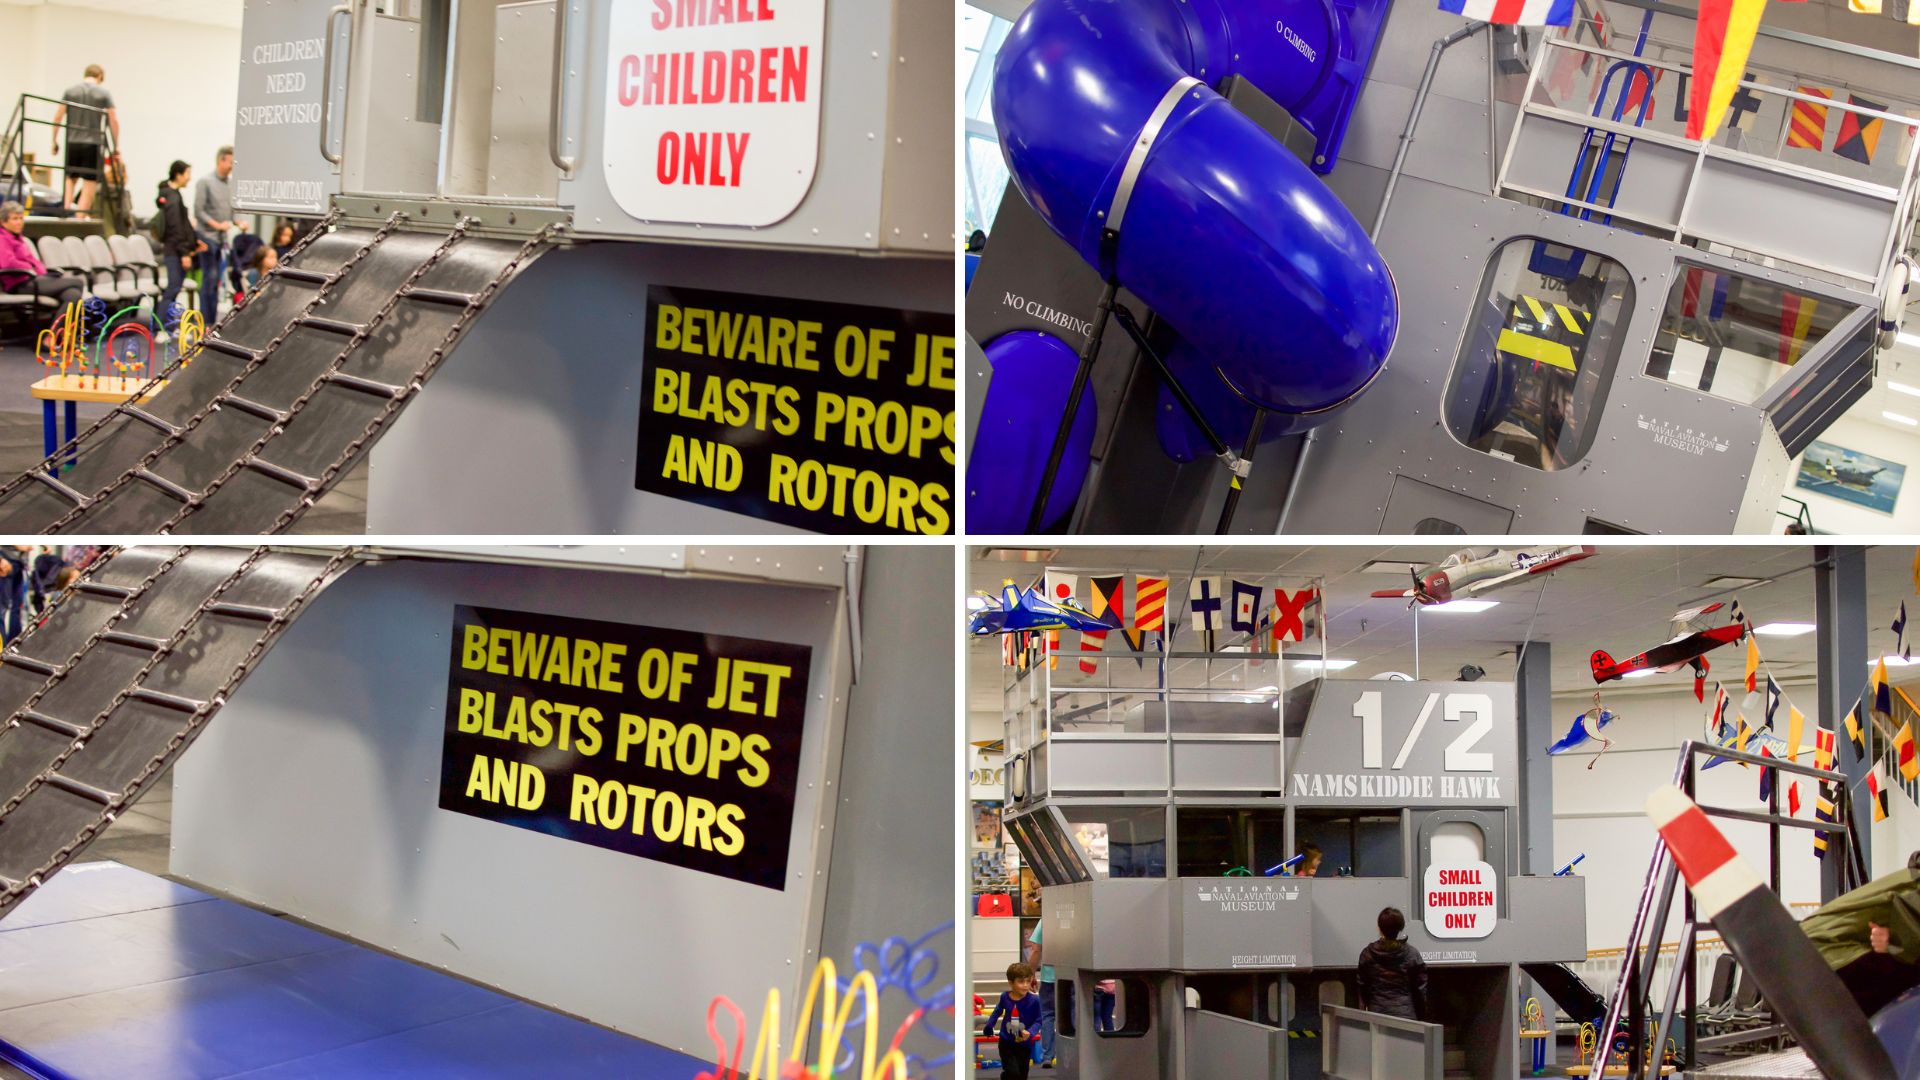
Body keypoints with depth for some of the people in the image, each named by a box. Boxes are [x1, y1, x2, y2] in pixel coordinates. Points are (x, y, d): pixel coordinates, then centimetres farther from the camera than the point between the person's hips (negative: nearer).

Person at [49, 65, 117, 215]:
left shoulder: (70, 91, 7)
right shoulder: (104, 93, 0)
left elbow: (58, 117, 4)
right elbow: (114, 120, -5)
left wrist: (54, 141, 12)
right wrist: (116, 146, 3)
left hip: (72, 142, 3)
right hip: (94, 143, -3)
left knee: (70, 179, 18)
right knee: (89, 186, 0)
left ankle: (67, 207, -3)